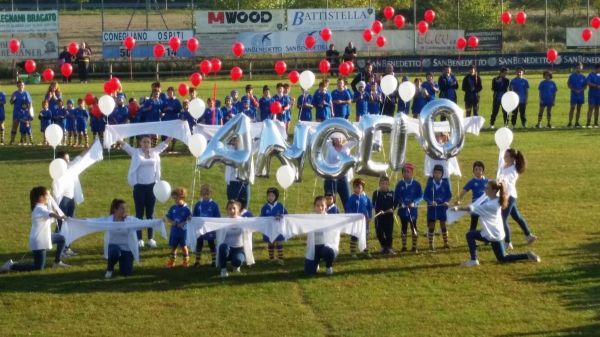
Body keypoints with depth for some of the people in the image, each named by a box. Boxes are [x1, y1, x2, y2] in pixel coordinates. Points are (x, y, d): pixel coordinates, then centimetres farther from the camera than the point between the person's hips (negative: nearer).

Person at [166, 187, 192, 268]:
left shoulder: (186, 208, -10)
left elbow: (189, 218, -11)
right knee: (173, 246, 11)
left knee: (183, 246, 6)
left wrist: (183, 223, -22)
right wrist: (172, 222, -12)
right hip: (174, 231, 4)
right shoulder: (173, 208, 2)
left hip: (183, 231, -4)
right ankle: (171, 261, 22)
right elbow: (168, 217, 6)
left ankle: (186, 261, 20)